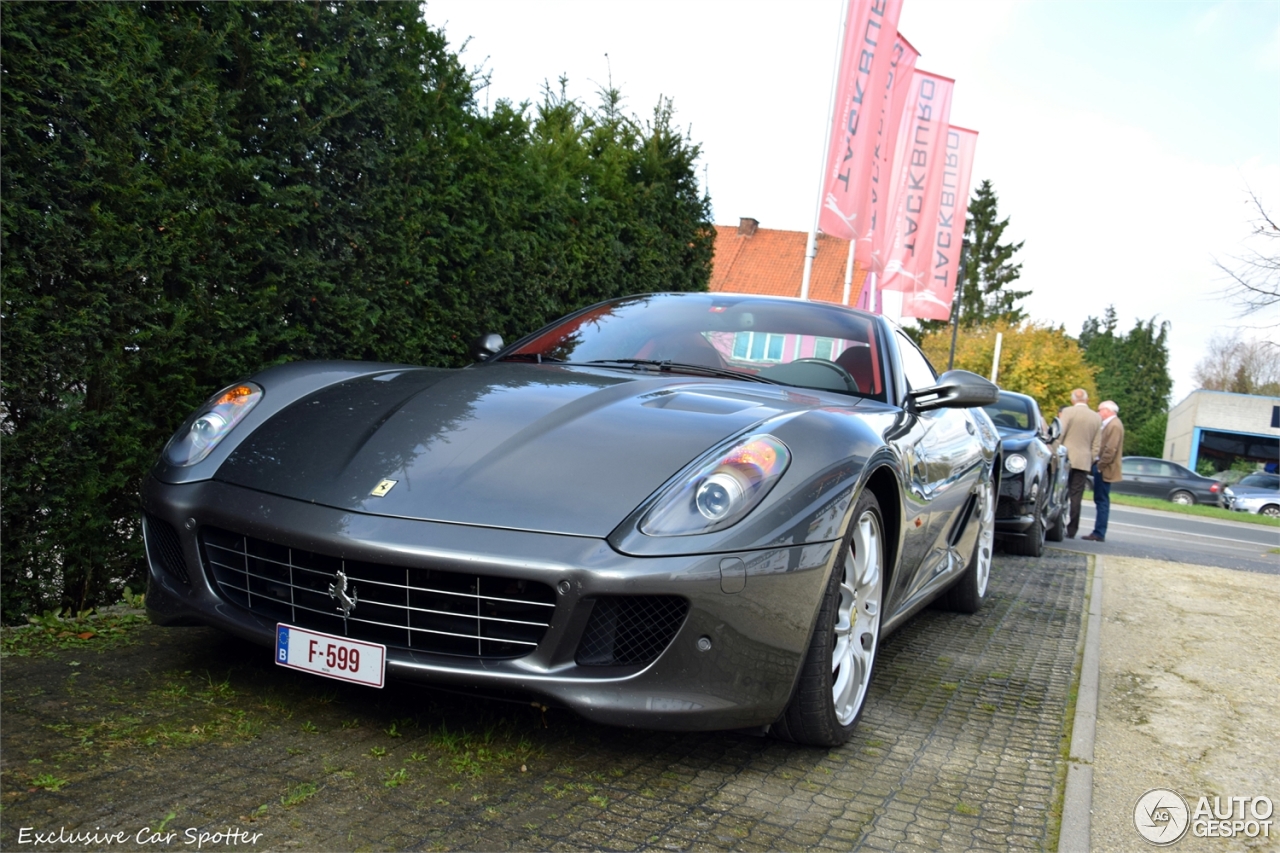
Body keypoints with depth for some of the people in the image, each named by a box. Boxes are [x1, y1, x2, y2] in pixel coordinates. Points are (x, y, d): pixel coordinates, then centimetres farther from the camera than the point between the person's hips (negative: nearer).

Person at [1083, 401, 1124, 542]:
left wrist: (1100, 465, -19)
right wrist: (1098, 465, 13)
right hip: (1102, 468, 10)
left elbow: (1111, 449, -22)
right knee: (1100, 500, 11)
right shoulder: (1109, 424, 18)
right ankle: (1098, 532, 14)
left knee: (1102, 500, -7)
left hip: (1105, 470, -10)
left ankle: (1099, 533, -5)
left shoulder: (1114, 425, -14)